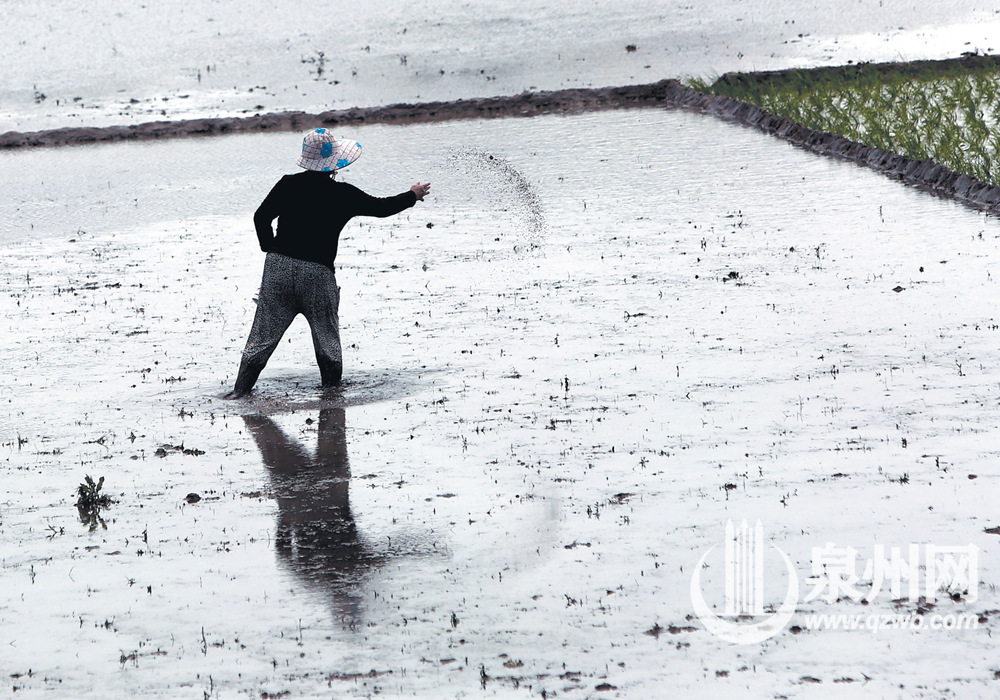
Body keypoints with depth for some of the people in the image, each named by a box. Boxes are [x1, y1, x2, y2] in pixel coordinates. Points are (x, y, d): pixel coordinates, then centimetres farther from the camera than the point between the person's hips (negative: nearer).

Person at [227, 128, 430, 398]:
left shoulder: (288, 185, 3)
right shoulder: (343, 194, -4)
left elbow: (261, 217, 5)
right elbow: (381, 207, 7)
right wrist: (412, 195, 24)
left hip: (278, 265, 3)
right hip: (317, 272, -3)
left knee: (263, 335, 6)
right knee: (326, 337, 13)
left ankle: (241, 389, 5)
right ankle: (332, 391, 18)